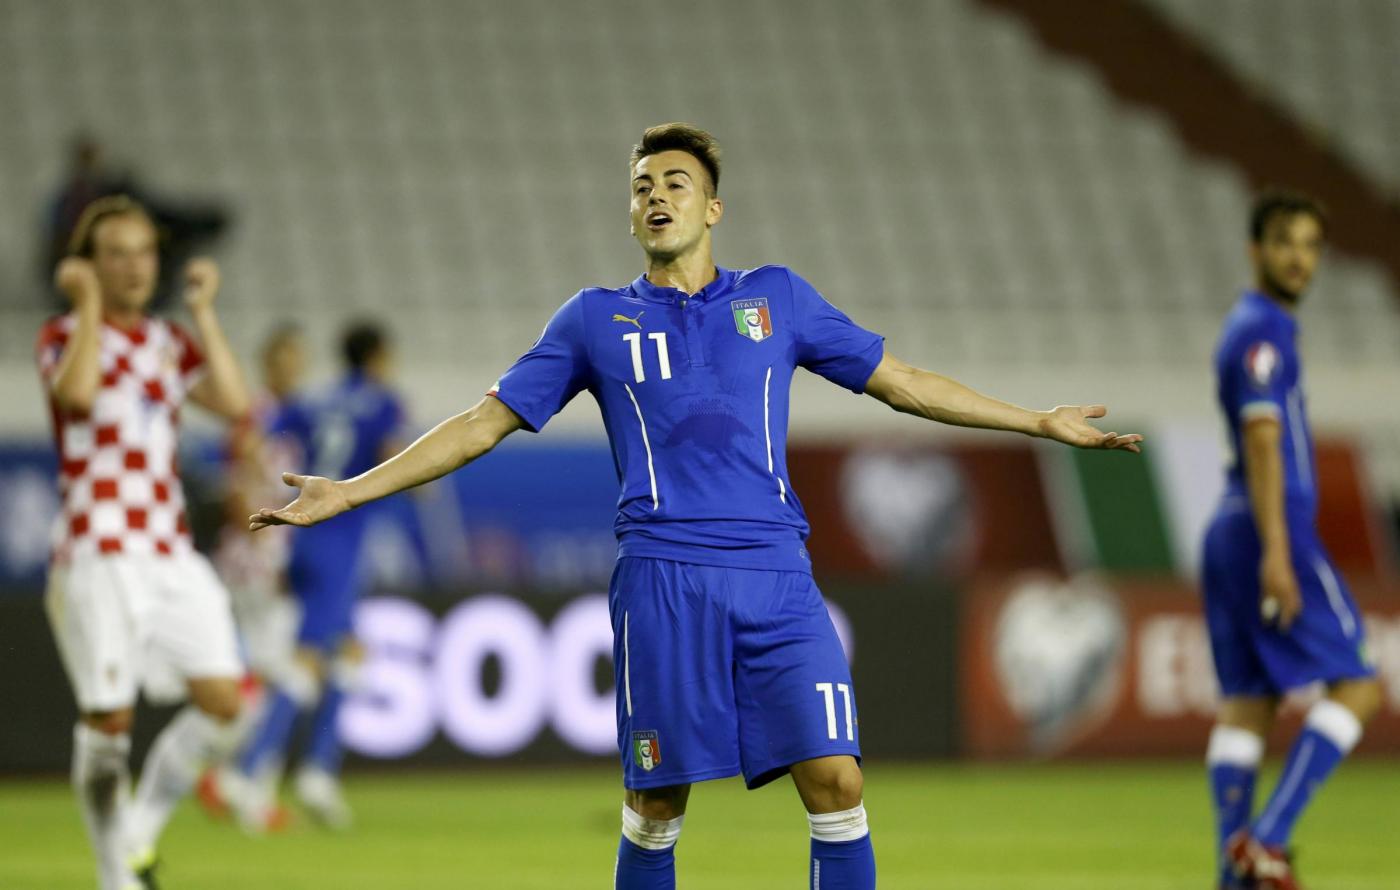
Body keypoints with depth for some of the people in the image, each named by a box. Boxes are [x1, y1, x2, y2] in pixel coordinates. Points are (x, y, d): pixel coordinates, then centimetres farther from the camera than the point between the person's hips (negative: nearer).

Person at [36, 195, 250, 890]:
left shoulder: (169, 343, 15)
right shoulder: (64, 336, 1)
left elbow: (233, 402, -1)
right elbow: (77, 393, -22)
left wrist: (203, 310, 2)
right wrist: (89, 304, -12)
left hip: (172, 556, 5)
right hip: (98, 557, -5)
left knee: (221, 701, -7)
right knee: (108, 719, -7)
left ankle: (140, 830, 12)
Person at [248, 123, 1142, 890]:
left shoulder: (777, 298, 15)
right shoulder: (597, 319, 13)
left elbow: (901, 381, 21)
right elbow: (485, 423, 15)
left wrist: (1041, 421, 21)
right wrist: (347, 493, 10)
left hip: (777, 576, 1)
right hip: (664, 578, -1)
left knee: (836, 782, -10)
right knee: (656, 808, 1)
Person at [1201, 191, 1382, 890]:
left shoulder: (1252, 327, 20)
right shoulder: (1262, 330, -11)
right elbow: (1262, 439, -19)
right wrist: (1276, 552, -25)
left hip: (1231, 534, 10)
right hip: (1272, 528, -10)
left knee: (1248, 701, 5)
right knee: (1356, 686, -7)